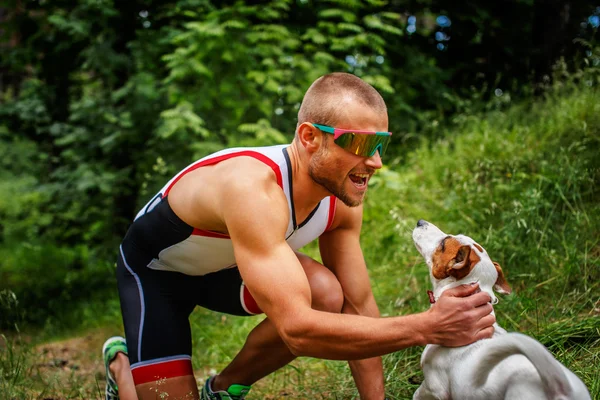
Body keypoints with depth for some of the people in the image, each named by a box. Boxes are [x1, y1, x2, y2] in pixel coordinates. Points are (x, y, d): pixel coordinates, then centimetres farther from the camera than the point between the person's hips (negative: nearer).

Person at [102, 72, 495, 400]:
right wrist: (427, 327, -47)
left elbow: (358, 307, -9)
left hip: (224, 265, 5)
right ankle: (123, 362, 23)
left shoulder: (343, 200, -18)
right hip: (153, 269, -5)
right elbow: (296, 330, -47)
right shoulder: (253, 188, -42)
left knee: (327, 295, -22)